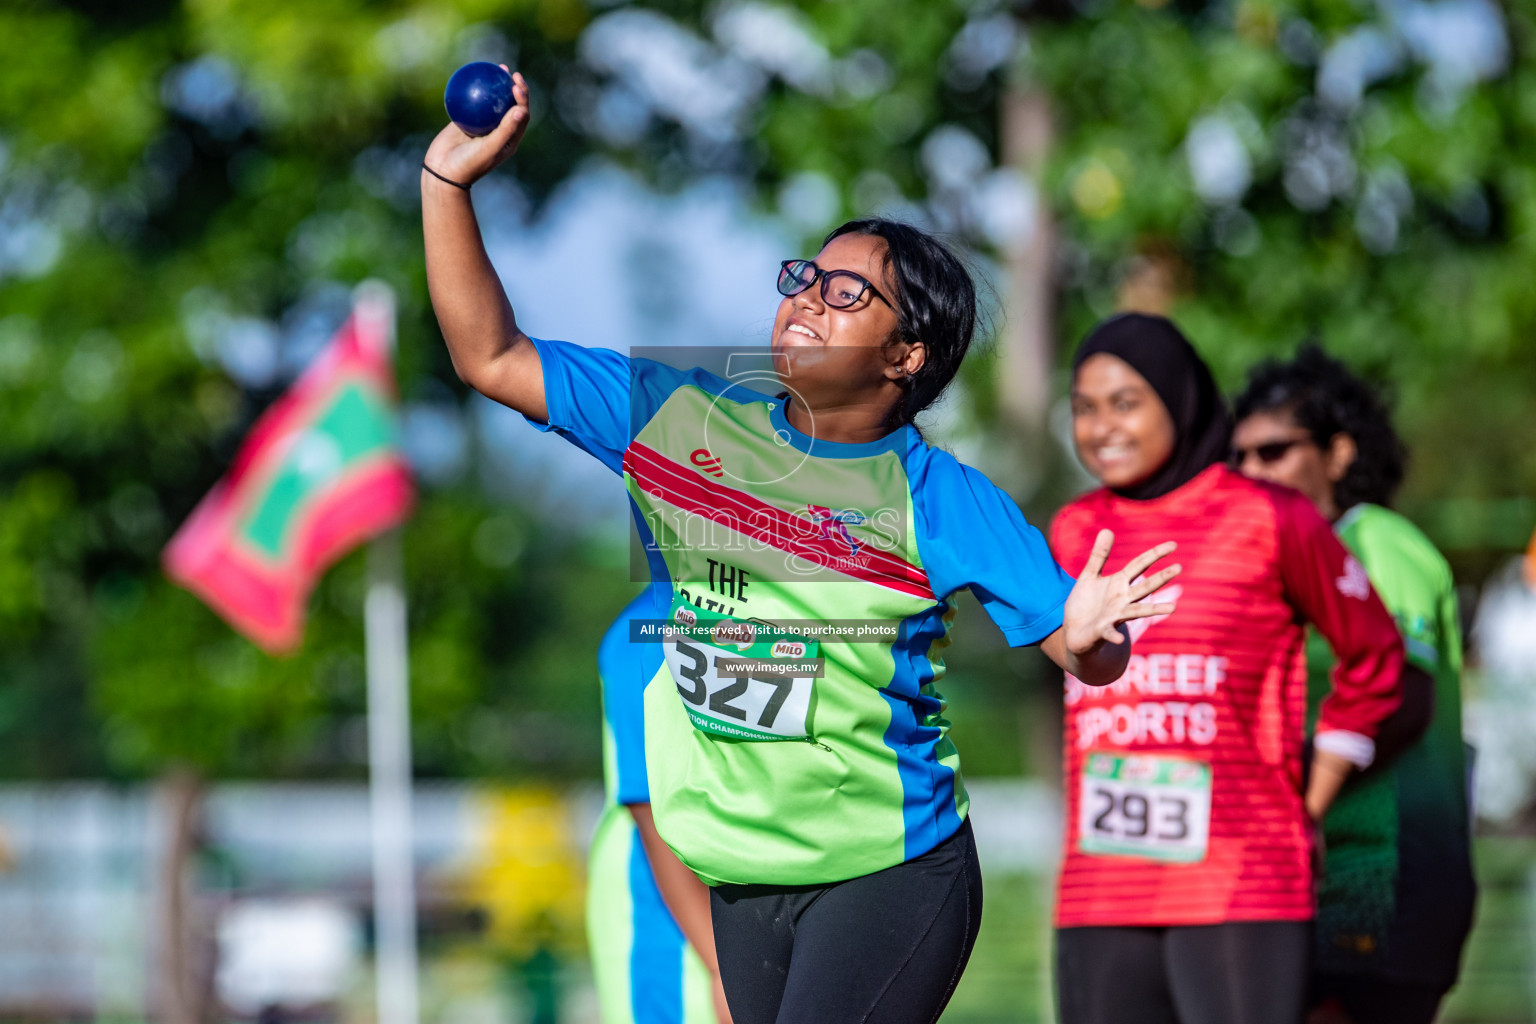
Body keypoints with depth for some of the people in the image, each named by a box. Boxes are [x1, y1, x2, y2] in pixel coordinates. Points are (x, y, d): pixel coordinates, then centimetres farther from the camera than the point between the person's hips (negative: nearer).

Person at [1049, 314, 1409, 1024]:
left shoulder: (1269, 521, -1)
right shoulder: (1072, 533, 12)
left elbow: (1372, 659, 9)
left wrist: (1307, 812, 6)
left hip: (1242, 892, -5)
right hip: (1100, 898, 5)